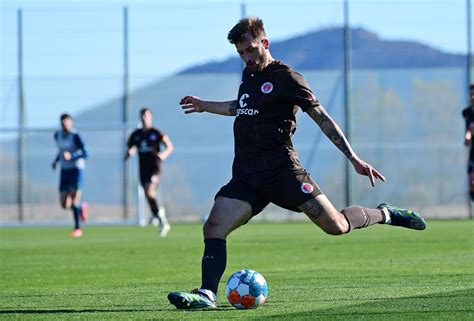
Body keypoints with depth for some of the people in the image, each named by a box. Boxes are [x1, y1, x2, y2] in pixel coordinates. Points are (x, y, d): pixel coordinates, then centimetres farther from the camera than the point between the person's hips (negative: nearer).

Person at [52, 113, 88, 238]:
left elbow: (85, 153, -16)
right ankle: (82, 207, 32)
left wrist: (71, 156, -31)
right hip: (65, 170, 6)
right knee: (64, 204, -1)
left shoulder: (75, 136, -12)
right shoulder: (57, 135, 8)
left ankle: (77, 228, 2)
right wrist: (56, 161, 10)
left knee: (74, 200, -13)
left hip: (76, 169, -6)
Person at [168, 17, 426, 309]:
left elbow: (321, 117, -6)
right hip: (246, 175, 6)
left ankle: (384, 214, 17)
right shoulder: (249, 74, 17)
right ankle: (207, 294, -20)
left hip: (282, 171, -6)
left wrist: (353, 158, -11)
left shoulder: (286, 78, -5)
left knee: (336, 226, -9)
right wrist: (205, 106, 44)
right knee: (214, 228, -15)